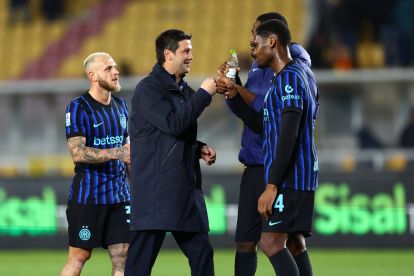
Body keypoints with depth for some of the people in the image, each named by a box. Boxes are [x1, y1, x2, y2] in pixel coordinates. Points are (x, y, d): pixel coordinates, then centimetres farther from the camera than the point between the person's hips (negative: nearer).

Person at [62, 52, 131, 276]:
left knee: (123, 257, 1)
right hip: (87, 196, -6)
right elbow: (77, 153, -20)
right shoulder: (78, 108, -10)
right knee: (79, 257, -2)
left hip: (119, 194, 6)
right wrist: (116, 153, -27)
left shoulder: (120, 105, 11)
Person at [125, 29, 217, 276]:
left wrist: (199, 148, 6)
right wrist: (203, 94, -15)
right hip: (156, 189, -9)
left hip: (186, 187, 9)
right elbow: (173, 124, -22)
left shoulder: (184, 90, 17)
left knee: (201, 252, 7)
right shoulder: (149, 89, -9)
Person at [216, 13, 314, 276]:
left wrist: (239, 90, -14)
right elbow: (244, 111, 15)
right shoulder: (258, 67, 13)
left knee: (290, 240, -4)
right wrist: (231, 89, -3)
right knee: (245, 241, 9)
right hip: (255, 163, 8)